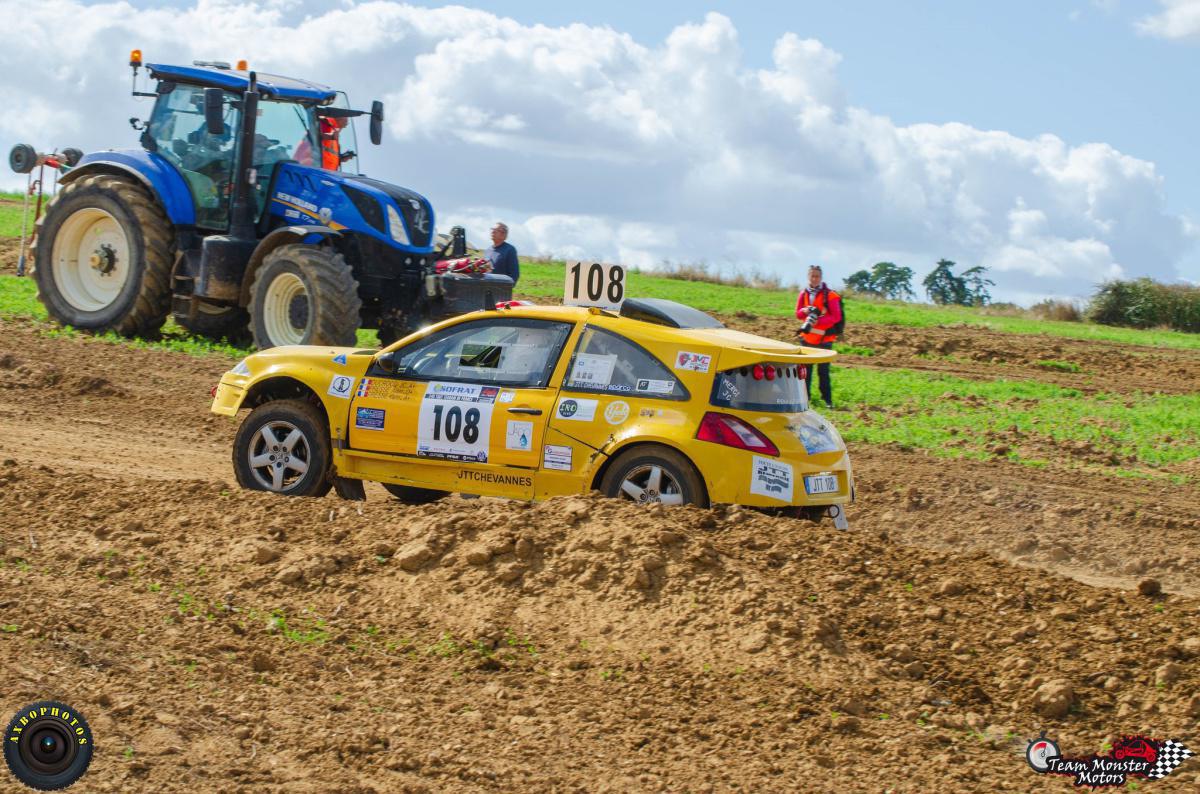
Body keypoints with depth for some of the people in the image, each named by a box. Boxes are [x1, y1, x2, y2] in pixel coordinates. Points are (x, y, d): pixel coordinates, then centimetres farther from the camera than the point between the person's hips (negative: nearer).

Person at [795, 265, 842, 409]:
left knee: (823, 371, -6)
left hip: (824, 339, -5)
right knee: (806, 368, 7)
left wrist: (819, 320, -22)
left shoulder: (829, 295, -8)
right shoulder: (803, 294, 7)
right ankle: (805, 395, 16)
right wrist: (805, 311, -12)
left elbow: (836, 317, -11)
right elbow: (798, 314, 11)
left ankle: (827, 399, 0)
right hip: (807, 337, 5)